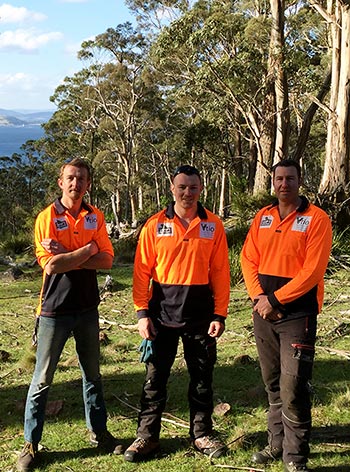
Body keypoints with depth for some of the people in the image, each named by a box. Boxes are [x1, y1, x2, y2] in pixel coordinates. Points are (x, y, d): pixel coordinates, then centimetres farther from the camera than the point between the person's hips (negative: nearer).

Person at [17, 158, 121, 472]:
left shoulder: (95, 217, 5)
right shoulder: (47, 217, -7)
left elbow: (106, 260, -6)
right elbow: (50, 265, -19)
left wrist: (67, 258, -16)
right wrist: (87, 251, -12)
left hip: (87, 307, 4)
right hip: (55, 309, -4)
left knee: (92, 374, 15)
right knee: (43, 378, 2)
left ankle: (99, 432, 29)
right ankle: (30, 444, 13)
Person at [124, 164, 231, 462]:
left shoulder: (213, 225, 1)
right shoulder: (155, 225, -1)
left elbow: (220, 272, 0)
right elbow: (142, 271, -2)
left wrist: (220, 314, -4)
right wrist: (142, 312, -8)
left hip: (200, 312, 1)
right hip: (162, 311, 0)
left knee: (202, 376, 11)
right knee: (155, 376, 7)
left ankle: (202, 434, 26)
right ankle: (147, 436, 19)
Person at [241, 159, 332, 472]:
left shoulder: (316, 219, -7)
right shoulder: (262, 217, 10)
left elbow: (313, 271, -14)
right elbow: (248, 259, 8)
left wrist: (275, 300, -14)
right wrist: (258, 297, -7)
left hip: (298, 313, -5)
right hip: (264, 313, 5)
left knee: (293, 388, -7)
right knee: (273, 384, 14)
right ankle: (278, 443, 27)